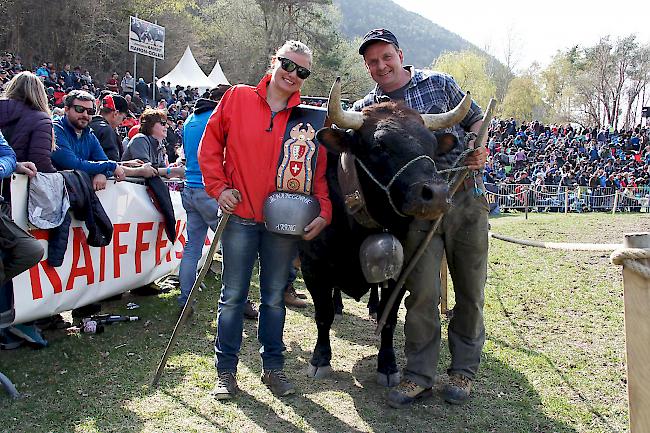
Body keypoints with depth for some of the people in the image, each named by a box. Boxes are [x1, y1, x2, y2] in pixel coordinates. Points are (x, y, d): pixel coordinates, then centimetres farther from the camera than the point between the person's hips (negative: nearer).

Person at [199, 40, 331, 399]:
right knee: (233, 295, 7)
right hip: (240, 216, -1)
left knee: (274, 298, 12)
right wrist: (218, 187, -3)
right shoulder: (237, 98, 1)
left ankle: (273, 366, 27)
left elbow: (319, 170, 3)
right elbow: (210, 144, 5)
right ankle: (226, 370, 21)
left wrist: (323, 211, -8)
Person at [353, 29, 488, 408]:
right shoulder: (365, 108, 9)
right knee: (423, 291, -4)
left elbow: (476, 119, 15)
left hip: (467, 197, 1)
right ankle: (419, 375, 12)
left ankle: (464, 370, 24)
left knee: (471, 290, 6)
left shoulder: (439, 83, 8)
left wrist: (478, 146, -4)